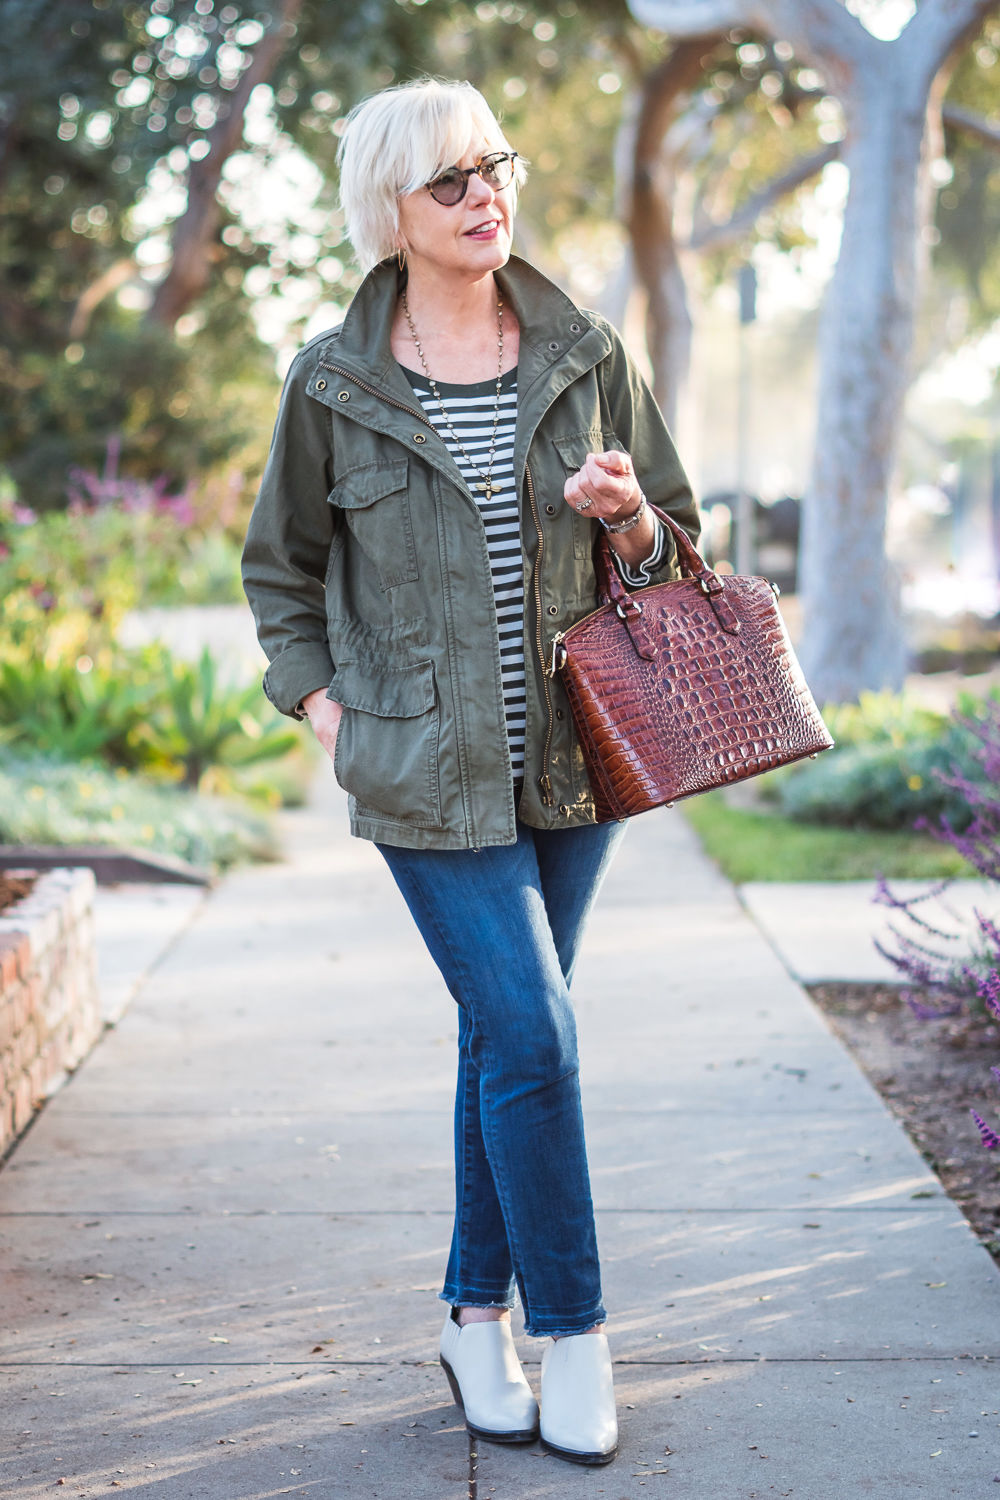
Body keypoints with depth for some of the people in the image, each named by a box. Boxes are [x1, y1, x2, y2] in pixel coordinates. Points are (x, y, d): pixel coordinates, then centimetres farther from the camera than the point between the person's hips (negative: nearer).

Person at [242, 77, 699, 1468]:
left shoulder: (584, 357, 4)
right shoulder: (334, 383, -2)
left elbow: (673, 543, 12)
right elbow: (283, 571, 11)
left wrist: (627, 520, -10)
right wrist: (323, 706, 0)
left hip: (574, 759, 3)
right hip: (431, 772, -3)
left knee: (505, 1039, 12)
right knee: (531, 1037, -9)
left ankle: (478, 1316, 28)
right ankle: (572, 1334, 8)